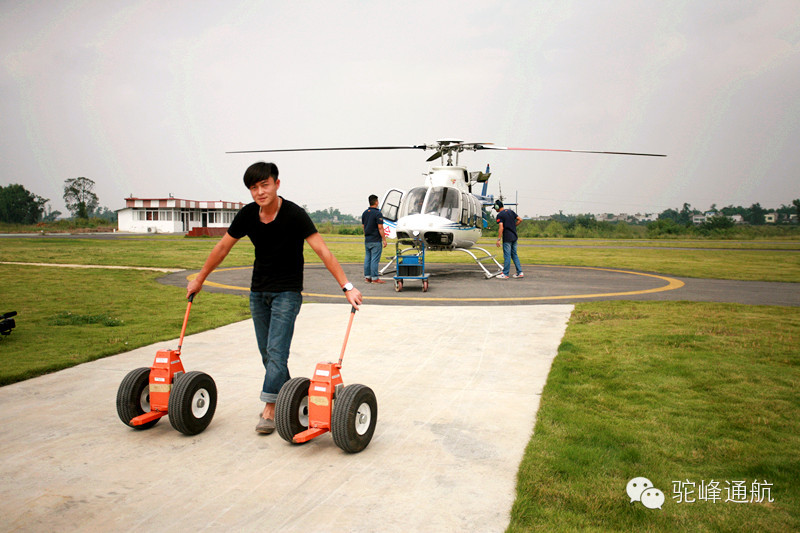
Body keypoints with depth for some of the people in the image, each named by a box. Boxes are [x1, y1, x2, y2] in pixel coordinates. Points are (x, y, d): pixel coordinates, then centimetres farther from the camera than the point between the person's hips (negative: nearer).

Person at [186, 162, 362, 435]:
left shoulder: (294, 214, -18)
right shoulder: (247, 215, -4)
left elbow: (323, 251, -22)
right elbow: (223, 247, 9)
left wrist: (347, 286, -29)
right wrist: (199, 279, 17)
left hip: (287, 292, -5)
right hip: (258, 291, 6)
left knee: (276, 351, -10)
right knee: (267, 352, 10)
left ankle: (270, 409, -2)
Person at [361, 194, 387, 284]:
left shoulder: (364, 213, 10)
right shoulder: (377, 213, -13)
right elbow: (380, 228, -15)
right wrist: (384, 239, -10)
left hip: (367, 240, 7)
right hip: (375, 240, -7)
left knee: (367, 258, 10)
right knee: (375, 259, -5)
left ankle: (367, 277, 13)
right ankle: (374, 278, -3)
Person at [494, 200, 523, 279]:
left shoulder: (500, 215, -11)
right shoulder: (510, 211, 11)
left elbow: (501, 228, -19)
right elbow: (520, 220, 11)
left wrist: (498, 239, -17)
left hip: (507, 238, -7)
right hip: (514, 236, 7)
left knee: (507, 256, -4)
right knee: (514, 255, 13)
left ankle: (505, 274, 1)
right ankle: (520, 272, 12)